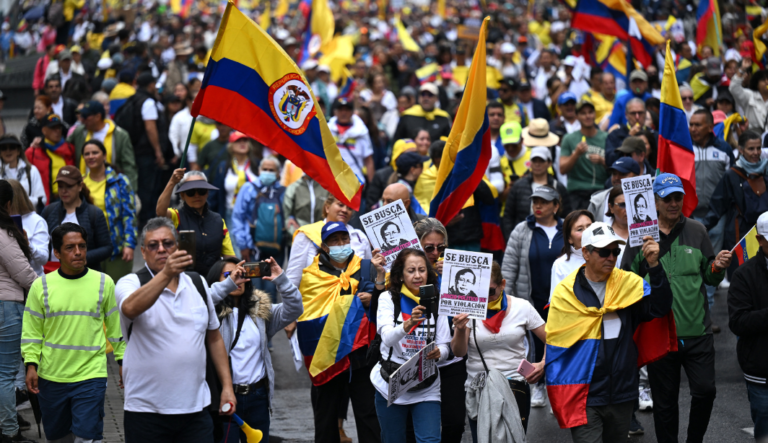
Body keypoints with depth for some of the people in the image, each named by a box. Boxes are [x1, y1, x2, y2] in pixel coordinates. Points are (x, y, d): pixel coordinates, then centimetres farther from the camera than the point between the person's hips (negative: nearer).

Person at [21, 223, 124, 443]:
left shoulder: (104, 283, 1)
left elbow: (115, 327, 9)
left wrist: (123, 361, 8)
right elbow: (31, 331, 4)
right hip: (51, 376, 2)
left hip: (90, 375, -2)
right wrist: (31, 365, -6)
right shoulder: (41, 286, 0)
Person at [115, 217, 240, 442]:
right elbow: (131, 308, -29)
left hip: (195, 407, 4)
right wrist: (165, 274, -41)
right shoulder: (131, 283, -3)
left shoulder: (197, 283, 12)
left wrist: (227, 385, 11)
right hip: (146, 412, -4)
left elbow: (214, 337, 18)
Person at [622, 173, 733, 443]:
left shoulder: (696, 231, 6)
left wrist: (718, 267, -10)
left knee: (705, 391, -4)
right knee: (665, 400, 7)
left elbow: (710, 278, 11)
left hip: (697, 330, 1)